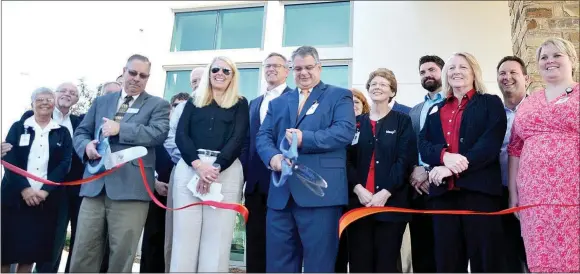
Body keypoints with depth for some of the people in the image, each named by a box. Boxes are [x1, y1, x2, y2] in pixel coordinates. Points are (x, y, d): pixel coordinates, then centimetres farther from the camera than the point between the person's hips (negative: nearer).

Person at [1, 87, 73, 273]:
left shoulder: (62, 133, 9)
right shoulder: (18, 127, 8)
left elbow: (65, 163, -1)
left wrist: (46, 190, -13)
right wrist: (24, 188, -15)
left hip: (46, 199, 0)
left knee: (31, 251, 3)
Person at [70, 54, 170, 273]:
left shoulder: (158, 105, 7)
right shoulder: (101, 101, 20)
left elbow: (159, 133, -10)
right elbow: (81, 132, 18)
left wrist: (120, 129, -16)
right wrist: (87, 145, -6)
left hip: (130, 188, -3)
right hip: (95, 185, 4)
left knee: (121, 255, 4)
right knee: (83, 253, 8)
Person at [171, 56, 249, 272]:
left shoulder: (240, 104, 13)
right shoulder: (193, 102, 18)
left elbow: (238, 139, 1)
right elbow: (181, 135, 6)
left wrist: (216, 167, -15)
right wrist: (198, 164, -12)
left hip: (226, 171, -1)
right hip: (189, 167, 2)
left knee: (217, 238, -4)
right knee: (185, 235, -2)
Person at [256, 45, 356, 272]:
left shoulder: (339, 96, 8)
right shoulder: (278, 103, 22)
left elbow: (345, 131, -8)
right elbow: (263, 136, 10)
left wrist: (305, 139, -20)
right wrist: (272, 156, -12)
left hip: (320, 192, -4)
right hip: (281, 193, 5)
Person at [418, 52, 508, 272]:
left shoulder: (491, 103, 9)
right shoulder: (435, 110, 21)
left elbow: (491, 143, -6)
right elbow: (423, 145, 8)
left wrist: (453, 168, -16)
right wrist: (444, 156, -15)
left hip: (479, 188, -3)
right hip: (443, 191, 4)